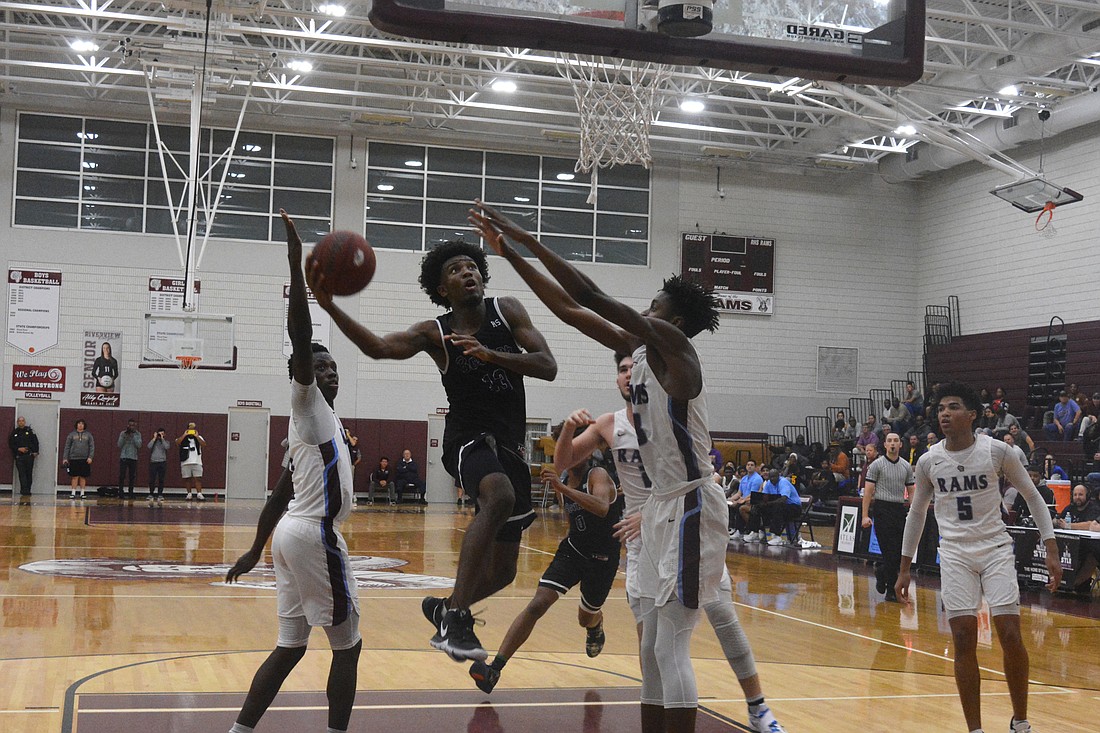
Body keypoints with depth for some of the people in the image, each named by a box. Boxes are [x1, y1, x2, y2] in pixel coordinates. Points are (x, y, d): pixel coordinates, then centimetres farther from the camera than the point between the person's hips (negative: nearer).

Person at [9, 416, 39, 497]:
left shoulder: (30, 431, 7)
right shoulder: (14, 433, 10)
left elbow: (35, 442, 6)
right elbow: (11, 445, 8)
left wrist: (35, 452, -4)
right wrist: (19, 449, -7)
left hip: (29, 456, 0)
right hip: (19, 456, 0)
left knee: (29, 474, 1)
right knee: (22, 474, -8)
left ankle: (27, 490, 8)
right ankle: (24, 490, -11)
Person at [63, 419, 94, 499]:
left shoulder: (88, 435, 8)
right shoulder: (72, 435, 7)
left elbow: (92, 447, 5)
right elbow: (67, 447, 5)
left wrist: (90, 457, -7)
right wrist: (65, 458, -1)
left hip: (85, 459, 1)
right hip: (74, 459, -1)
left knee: (83, 477, 3)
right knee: (75, 477, -2)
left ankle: (82, 493, 10)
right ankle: (73, 493, 3)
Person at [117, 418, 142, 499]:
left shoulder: (138, 434, 5)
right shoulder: (122, 433, 4)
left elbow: (139, 445, -6)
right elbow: (119, 445, -2)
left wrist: (133, 436, -14)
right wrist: (124, 437, -14)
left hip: (133, 458, 1)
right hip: (123, 457, -1)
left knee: (132, 476, 3)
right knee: (122, 475, -5)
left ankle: (131, 492, 9)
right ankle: (120, 492, -2)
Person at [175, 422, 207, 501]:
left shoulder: (198, 437, 13)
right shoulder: (183, 437, 10)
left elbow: (204, 445, -5)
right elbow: (177, 442, -10)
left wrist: (196, 436, -9)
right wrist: (184, 435, -10)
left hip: (197, 462, 0)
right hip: (185, 462, 0)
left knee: (198, 478, -7)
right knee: (187, 479, 2)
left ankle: (199, 494, -9)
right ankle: (189, 494, 10)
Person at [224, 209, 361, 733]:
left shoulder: (319, 421, 21)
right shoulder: (306, 402, -3)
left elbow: (281, 494, 22)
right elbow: (300, 337, -19)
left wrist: (256, 551, 24)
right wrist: (296, 266, -23)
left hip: (293, 533, 9)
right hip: (315, 534, -9)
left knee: (290, 646, 12)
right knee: (347, 645, 0)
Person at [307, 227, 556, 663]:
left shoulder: (507, 312, 2)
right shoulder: (435, 334, -4)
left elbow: (548, 367, -6)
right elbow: (377, 347, -19)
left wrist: (490, 354, -22)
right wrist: (329, 306, -32)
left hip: (510, 446, 4)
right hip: (468, 438, -4)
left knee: (501, 571, 8)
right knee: (500, 497, -40)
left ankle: (444, 609, 37)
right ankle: (455, 618, -39)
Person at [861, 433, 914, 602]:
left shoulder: (906, 466, 12)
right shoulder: (877, 465, -2)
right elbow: (868, 491, -4)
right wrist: (865, 516, -11)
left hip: (900, 510, 5)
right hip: (882, 510, -5)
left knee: (901, 553, 3)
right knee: (890, 552, -9)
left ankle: (881, 572, 28)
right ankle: (891, 589, 2)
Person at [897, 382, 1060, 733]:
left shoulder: (996, 450, -7)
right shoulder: (928, 461, -1)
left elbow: (1032, 496, 4)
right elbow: (916, 513, 13)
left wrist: (1051, 551, -3)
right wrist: (904, 569, 13)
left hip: (996, 548, -1)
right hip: (955, 553, 1)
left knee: (1010, 635, -8)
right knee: (963, 640, -6)